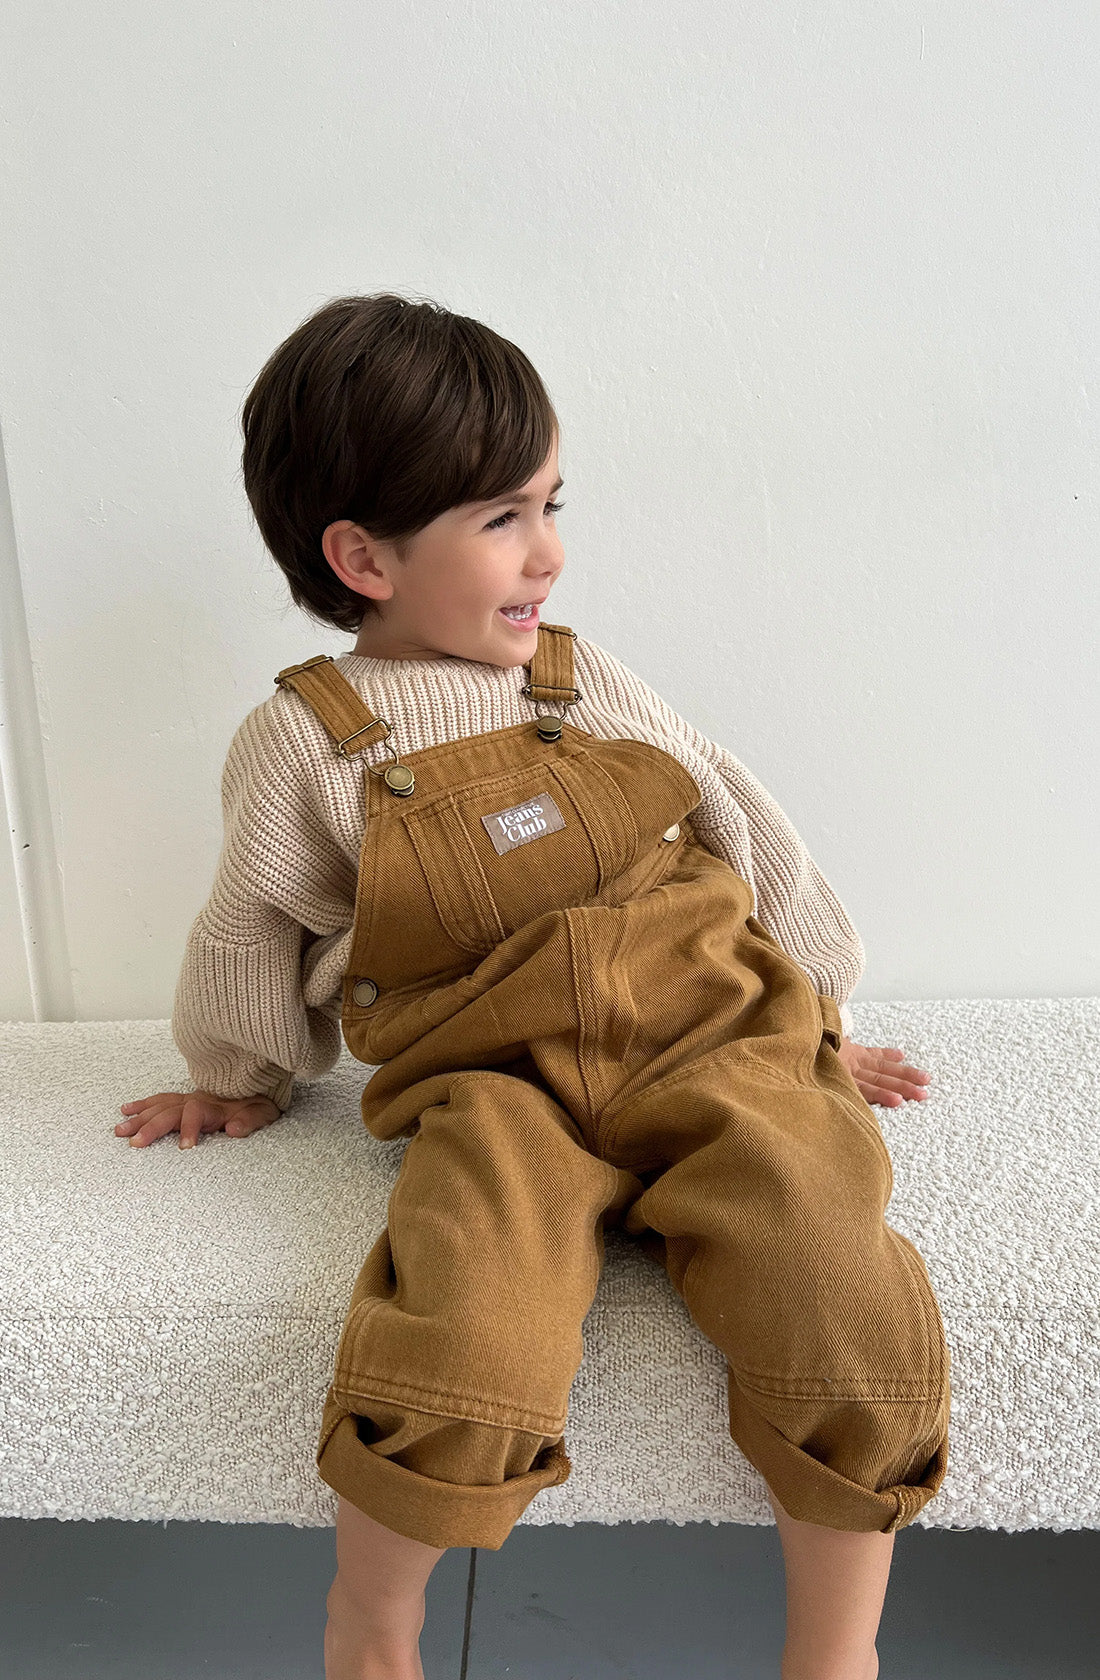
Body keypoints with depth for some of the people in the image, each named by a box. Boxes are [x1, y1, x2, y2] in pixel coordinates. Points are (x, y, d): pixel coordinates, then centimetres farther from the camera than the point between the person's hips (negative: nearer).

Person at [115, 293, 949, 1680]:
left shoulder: (585, 678, 11)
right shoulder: (303, 740, 3)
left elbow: (744, 832, 18)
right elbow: (252, 934, 17)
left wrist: (816, 1019, 21)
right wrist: (238, 1081, 29)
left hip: (714, 1045, 3)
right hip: (497, 1085, -2)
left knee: (839, 1296, -20)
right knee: (467, 1321, -30)